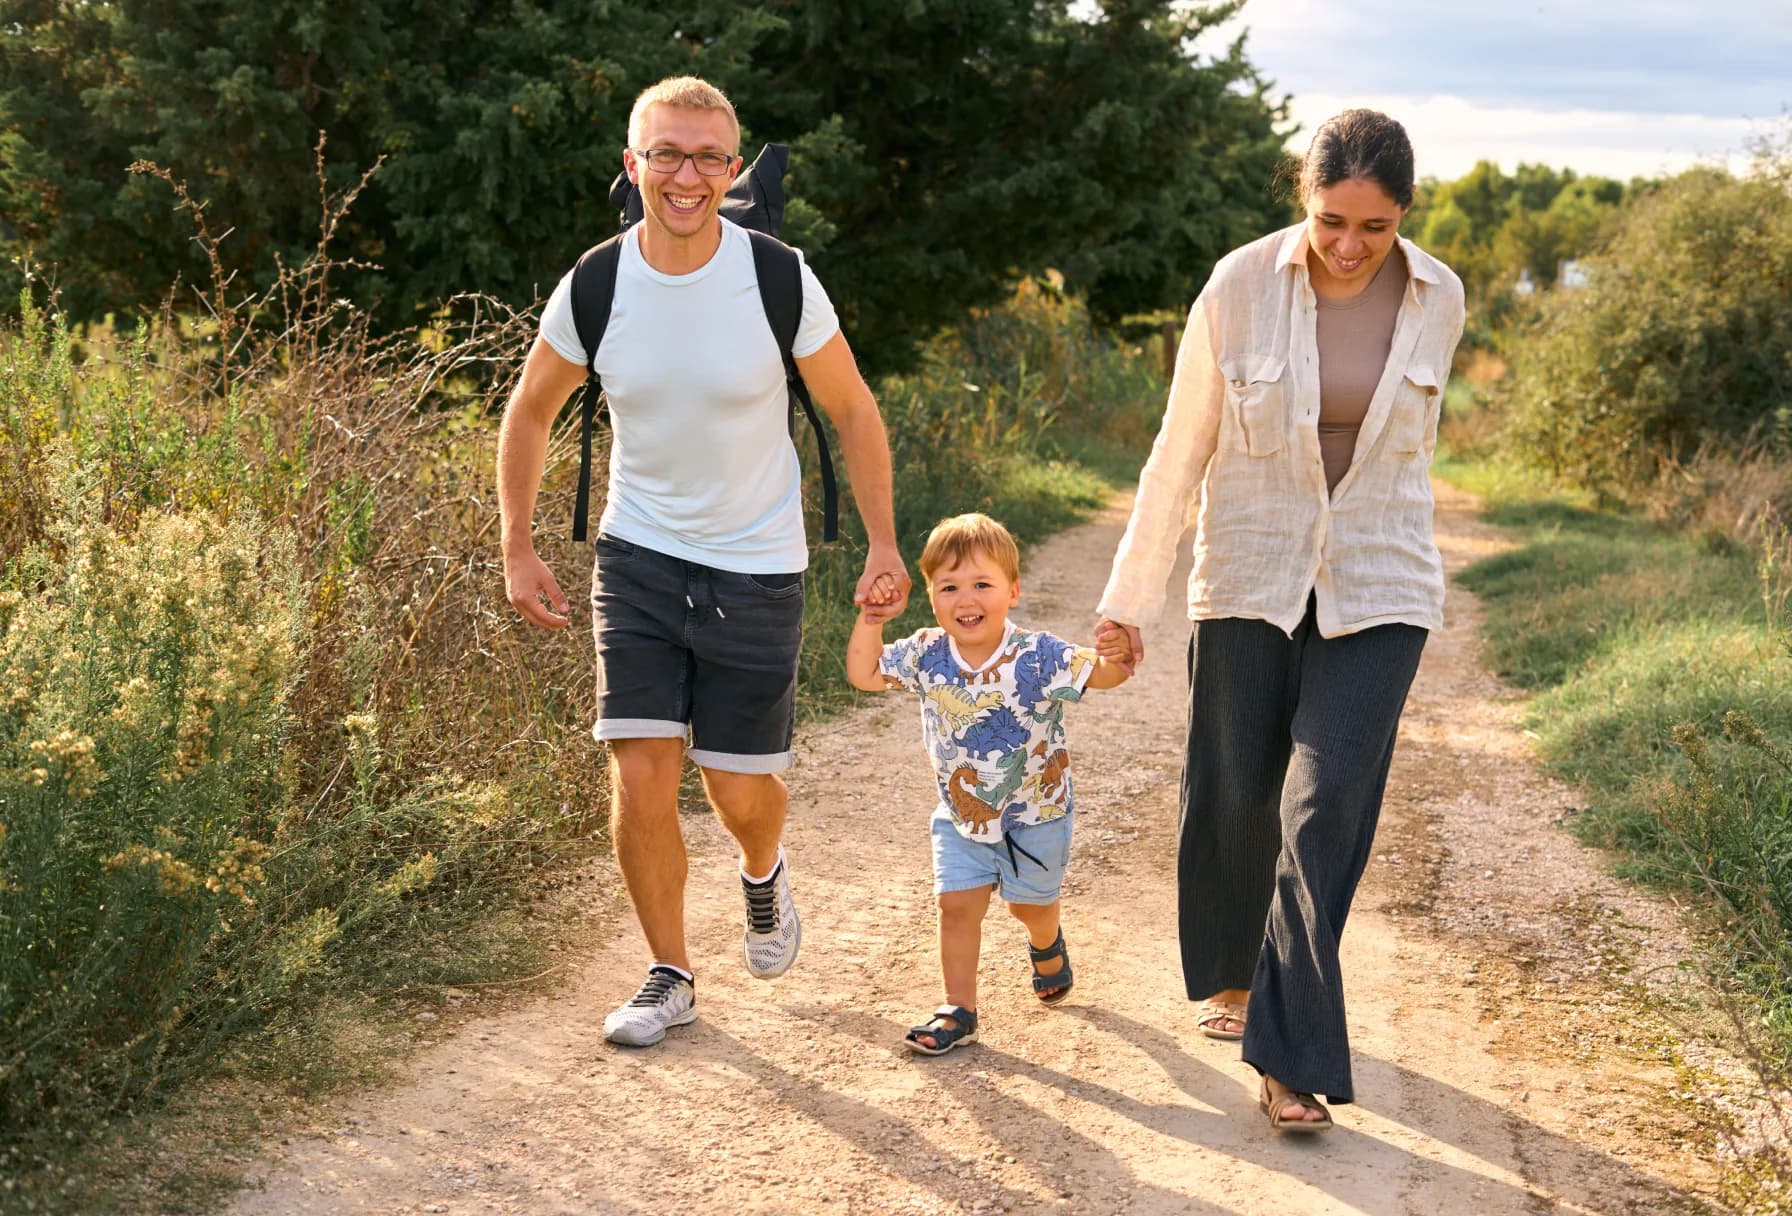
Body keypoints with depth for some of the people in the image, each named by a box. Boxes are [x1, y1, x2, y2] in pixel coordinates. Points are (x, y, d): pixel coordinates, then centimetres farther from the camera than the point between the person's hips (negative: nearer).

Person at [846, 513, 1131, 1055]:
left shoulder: (1037, 656, -24)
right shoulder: (926, 656, -14)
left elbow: (1099, 674, -24)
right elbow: (865, 674, -4)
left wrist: (1118, 655, -46)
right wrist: (869, 621, -16)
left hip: (1035, 812, -2)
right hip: (961, 813, 2)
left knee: (1030, 902, 17)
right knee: (957, 905, -3)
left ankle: (1047, 947, 52)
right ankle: (959, 1011, 10)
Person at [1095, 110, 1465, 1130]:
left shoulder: (1438, 300, -3)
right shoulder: (1241, 289, -9)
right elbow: (1180, 456, -3)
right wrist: (1129, 600, 1)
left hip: (1376, 591, 0)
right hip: (1250, 581, 0)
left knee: (1326, 810, -8)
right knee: (1235, 797, 10)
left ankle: (1291, 1058, -1)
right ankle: (1234, 973, 38)